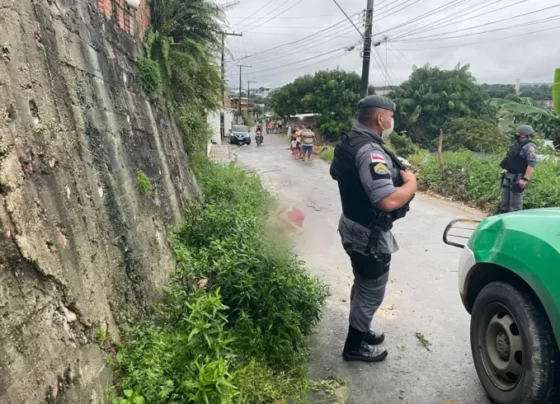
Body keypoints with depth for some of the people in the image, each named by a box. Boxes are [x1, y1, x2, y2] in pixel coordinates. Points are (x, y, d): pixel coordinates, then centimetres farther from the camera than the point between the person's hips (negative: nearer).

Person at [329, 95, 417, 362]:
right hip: (370, 235, -10)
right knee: (371, 292, 8)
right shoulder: (370, 151, -28)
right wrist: (411, 182, -16)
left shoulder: (349, 142, 4)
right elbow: (388, 200, -35)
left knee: (363, 285, 25)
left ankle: (360, 331, 44)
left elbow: (336, 173, 22)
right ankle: (355, 346, 24)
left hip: (354, 226, 10)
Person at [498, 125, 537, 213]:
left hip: (518, 178, -9)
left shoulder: (530, 147, -15)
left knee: (515, 204, -3)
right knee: (504, 201, 16)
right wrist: (507, 169, 21)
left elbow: (532, 164, -24)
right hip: (508, 176, 9)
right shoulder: (518, 144, 14)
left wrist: (525, 179, -28)